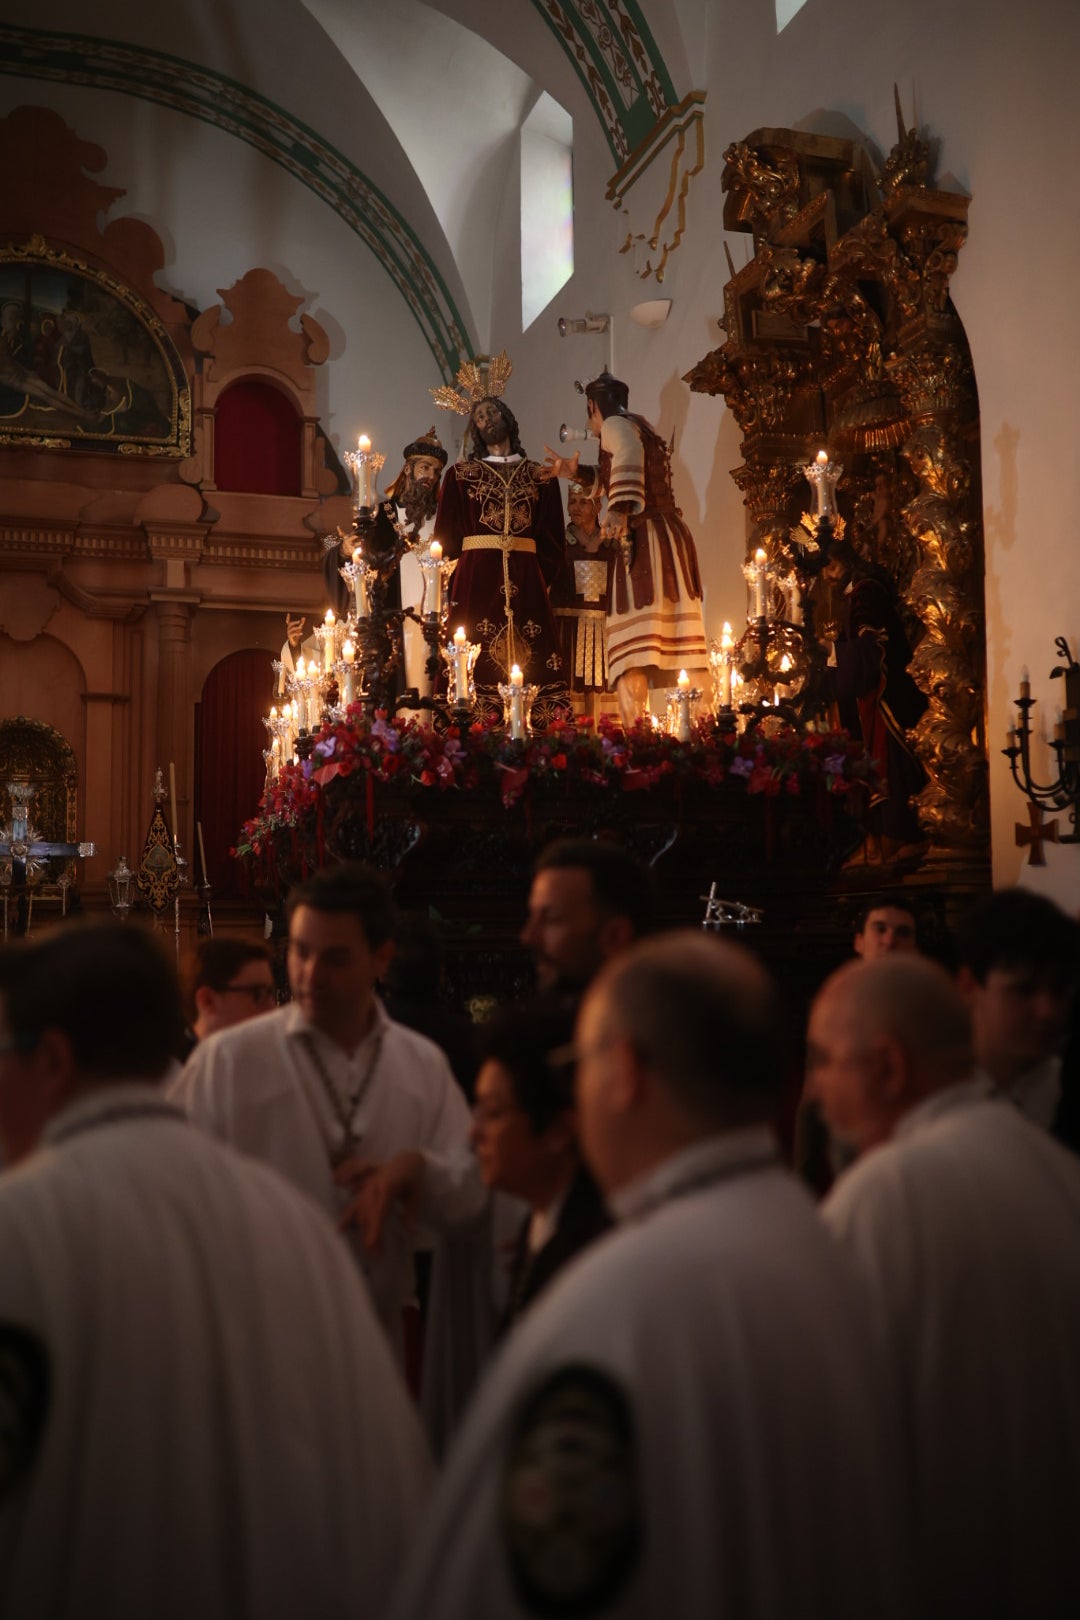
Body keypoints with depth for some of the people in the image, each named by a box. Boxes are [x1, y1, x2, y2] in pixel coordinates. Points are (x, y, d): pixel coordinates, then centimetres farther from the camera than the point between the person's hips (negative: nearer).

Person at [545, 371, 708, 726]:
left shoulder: (615, 424, 0)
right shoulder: (641, 425, 26)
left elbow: (628, 457, -24)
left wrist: (620, 509, -32)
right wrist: (577, 472, 35)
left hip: (645, 538, -9)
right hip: (673, 534, 9)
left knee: (632, 644, -13)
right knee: (678, 637, 5)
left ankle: (635, 730, -21)